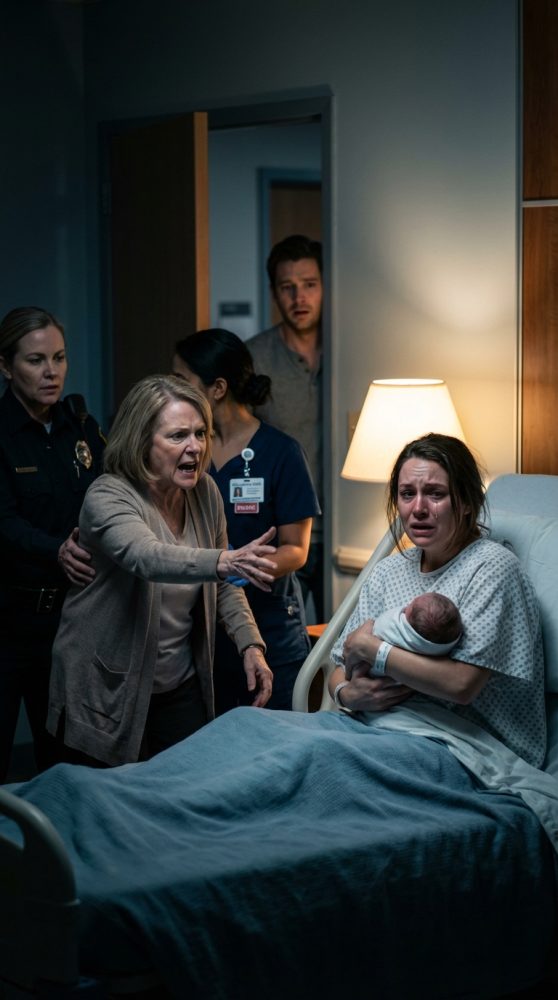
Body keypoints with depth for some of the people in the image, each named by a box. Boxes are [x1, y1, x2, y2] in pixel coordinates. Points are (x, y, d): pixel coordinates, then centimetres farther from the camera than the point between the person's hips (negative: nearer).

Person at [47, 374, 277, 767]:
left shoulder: (206, 492, 1)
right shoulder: (108, 497, -18)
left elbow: (224, 584, 11)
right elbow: (148, 558, -38)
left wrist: (251, 646, -5)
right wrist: (224, 562, -55)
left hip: (182, 689, 5)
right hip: (108, 697, -5)